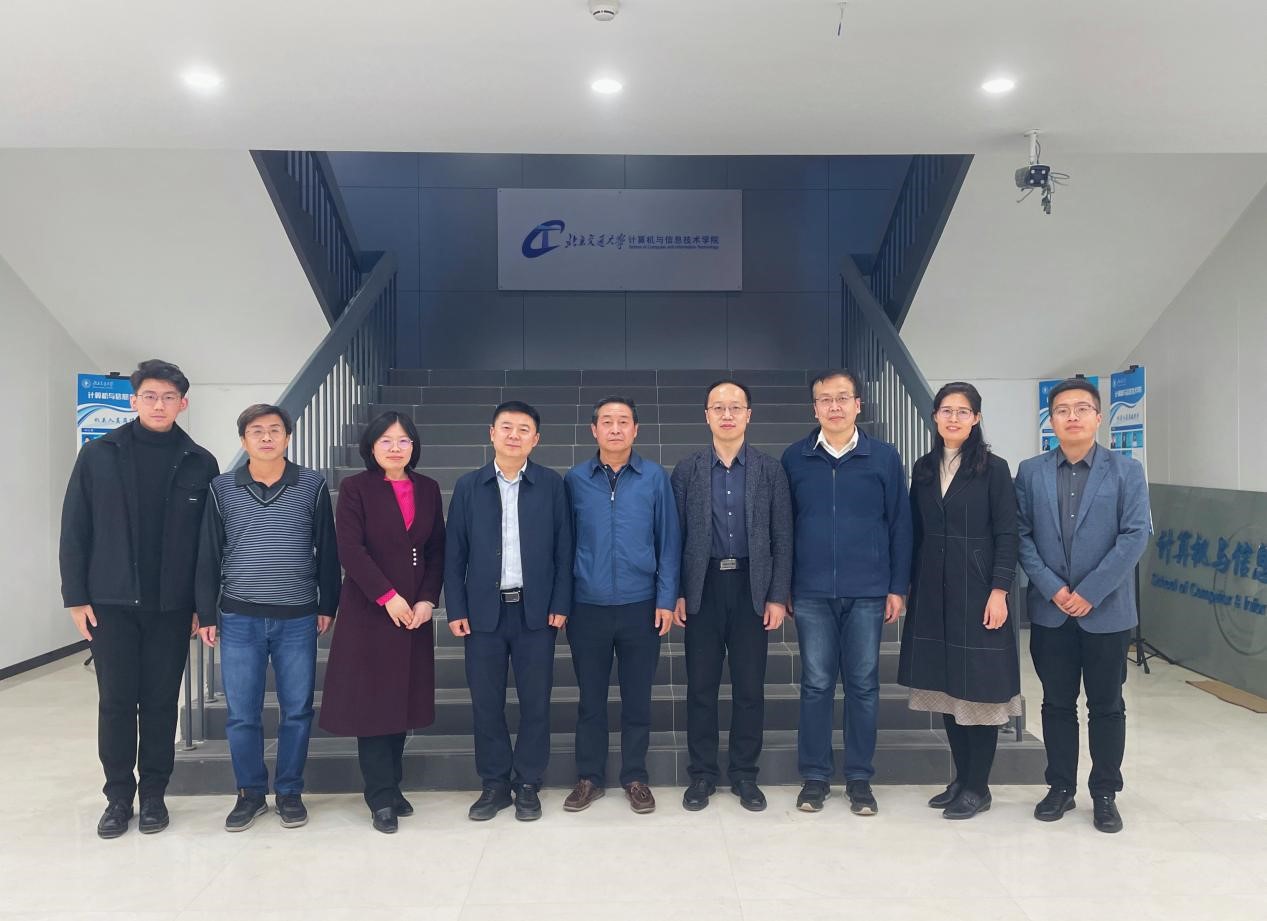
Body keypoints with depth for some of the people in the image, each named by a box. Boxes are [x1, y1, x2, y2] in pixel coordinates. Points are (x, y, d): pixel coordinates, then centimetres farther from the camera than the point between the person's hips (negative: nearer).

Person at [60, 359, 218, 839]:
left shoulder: (200, 464, 0)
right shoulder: (98, 455, 1)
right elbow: (74, 530, 2)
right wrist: (76, 596, -3)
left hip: (172, 606, 0)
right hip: (111, 603, 0)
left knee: (161, 703, 8)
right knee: (115, 702, 7)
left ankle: (153, 795, 21)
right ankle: (118, 797, 21)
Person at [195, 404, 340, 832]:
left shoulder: (313, 486, 0)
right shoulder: (222, 488, 3)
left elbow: (326, 551, 3)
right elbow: (208, 555, 6)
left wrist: (327, 605, 3)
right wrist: (206, 614, 4)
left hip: (298, 619, -1)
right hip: (239, 619, 1)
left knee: (297, 710, 7)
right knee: (241, 713, 6)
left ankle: (289, 792, 22)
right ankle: (251, 792, 24)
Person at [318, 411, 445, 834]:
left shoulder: (427, 489, 8)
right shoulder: (355, 488, -3)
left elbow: (438, 550, 7)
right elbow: (350, 550, -12)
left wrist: (428, 599, -4)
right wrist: (387, 597, -16)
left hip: (415, 611, 4)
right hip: (369, 611, -4)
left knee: (402, 701, 9)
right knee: (371, 702, 1)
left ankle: (392, 787, 22)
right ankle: (381, 798, 10)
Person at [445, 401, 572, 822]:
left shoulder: (552, 484, 1)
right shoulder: (468, 486, 4)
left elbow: (563, 549, 1)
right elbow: (454, 553, 4)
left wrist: (560, 605, -5)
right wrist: (455, 609, -1)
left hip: (536, 609, -1)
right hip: (484, 610, 1)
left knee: (535, 701, 6)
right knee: (486, 702, 7)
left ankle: (528, 784, 21)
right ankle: (494, 783, 23)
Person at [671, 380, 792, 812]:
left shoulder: (770, 470, 3)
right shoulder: (687, 469, 4)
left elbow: (782, 538, 2)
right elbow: (676, 536, 3)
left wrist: (778, 596, -3)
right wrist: (675, 593, -1)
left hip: (752, 587, 0)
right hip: (703, 586, 0)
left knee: (749, 687, 7)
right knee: (700, 686, 6)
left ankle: (744, 774, 21)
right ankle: (702, 774, 20)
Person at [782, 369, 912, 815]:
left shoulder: (884, 457, 2)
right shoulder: (794, 458, 3)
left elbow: (899, 525, 4)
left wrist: (898, 587, 0)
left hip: (867, 592, 0)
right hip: (811, 593, 0)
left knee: (863, 685, 7)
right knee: (816, 685, 6)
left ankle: (860, 778, 20)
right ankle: (815, 776, 17)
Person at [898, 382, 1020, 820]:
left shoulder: (993, 468, -3)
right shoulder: (923, 469, 9)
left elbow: (1006, 535, -7)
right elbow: (916, 533, 10)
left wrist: (999, 591, -14)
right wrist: (909, 587, 7)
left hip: (976, 590, -5)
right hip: (933, 592, 5)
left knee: (979, 688, 1)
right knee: (946, 687, 10)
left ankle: (978, 787, 13)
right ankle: (961, 778, 23)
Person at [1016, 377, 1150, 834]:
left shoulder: (1127, 471, -1)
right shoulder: (1030, 472, 4)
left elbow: (1136, 536, -8)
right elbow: (1022, 536, 0)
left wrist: (1090, 593, -14)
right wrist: (1053, 589, -12)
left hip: (1107, 611, -1)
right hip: (1050, 611, 1)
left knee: (1106, 705, 9)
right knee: (1057, 703, 11)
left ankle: (1105, 794, 23)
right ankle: (1060, 787, 24)